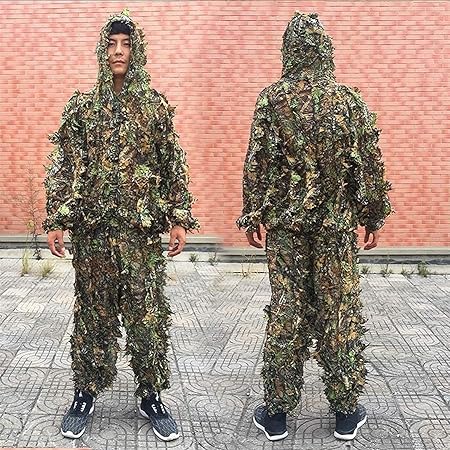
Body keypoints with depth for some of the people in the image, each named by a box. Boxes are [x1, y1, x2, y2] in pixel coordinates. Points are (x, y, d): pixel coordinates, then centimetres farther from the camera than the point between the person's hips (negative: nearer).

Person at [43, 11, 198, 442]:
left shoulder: (155, 105, 4)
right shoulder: (82, 105, 5)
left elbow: (174, 165, 4)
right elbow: (63, 166, 4)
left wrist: (178, 218, -1)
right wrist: (56, 220, -2)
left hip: (142, 228, 0)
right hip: (91, 228, 1)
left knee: (147, 313, 4)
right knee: (92, 310, 8)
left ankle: (151, 394, 19)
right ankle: (85, 391, 23)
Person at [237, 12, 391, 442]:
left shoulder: (272, 99, -4)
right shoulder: (350, 100, -2)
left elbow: (255, 162, -3)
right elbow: (371, 165, 1)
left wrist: (252, 215, 6)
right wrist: (373, 216, 11)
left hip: (285, 222, 0)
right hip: (337, 226, 0)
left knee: (286, 312, 6)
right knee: (339, 313, 8)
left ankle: (276, 411, 15)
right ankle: (346, 410, 19)